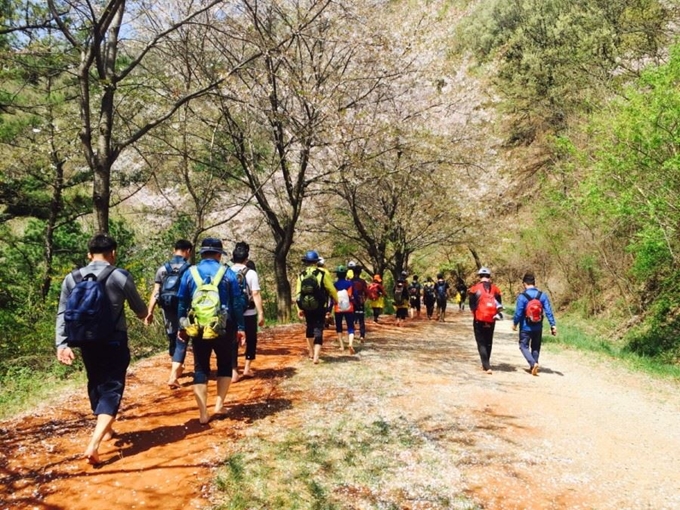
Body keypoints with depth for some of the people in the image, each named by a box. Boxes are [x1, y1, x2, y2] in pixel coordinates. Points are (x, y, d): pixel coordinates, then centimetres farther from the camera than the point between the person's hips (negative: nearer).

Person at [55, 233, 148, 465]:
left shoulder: (72, 278, 1)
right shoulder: (121, 276, -9)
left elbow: (63, 314, -1)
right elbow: (139, 308, 3)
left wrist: (62, 344, 1)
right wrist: (146, 315, 25)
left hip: (87, 342, 4)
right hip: (115, 342, -4)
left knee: (96, 385, 22)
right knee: (111, 389, 0)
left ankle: (105, 429, 38)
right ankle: (94, 444, -13)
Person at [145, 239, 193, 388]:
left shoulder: (162, 269, 2)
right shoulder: (190, 269, -8)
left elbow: (155, 292, -1)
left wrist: (150, 312, 2)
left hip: (168, 309, 4)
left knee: (172, 338, 21)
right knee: (181, 342, 0)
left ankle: (176, 368, 39)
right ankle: (173, 376, -10)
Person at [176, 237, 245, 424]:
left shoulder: (190, 273, 2)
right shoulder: (227, 273, -1)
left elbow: (182, 303, 5)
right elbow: (236, 303, -2)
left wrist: (182, 327, 14)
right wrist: (240, 327, 4)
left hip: (198, 327, 1)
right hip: (223, 328, -1)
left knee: (200, 369, 8)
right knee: (225, 364, 17)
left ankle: (203, 413, 6)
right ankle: (219, 403, 9)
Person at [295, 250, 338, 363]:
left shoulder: (301, 275, -1)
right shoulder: (323, 273, -9)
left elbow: (298, 292, -2)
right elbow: (331, 289, -4)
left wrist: (299, 309, 5)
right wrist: (337, 300, 14)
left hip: (306, 307, 3)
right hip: (319, 307, -3)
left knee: (310, 327, 21)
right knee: (318, 329, 0)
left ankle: (311, 353, 29)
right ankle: (316, 356, -11)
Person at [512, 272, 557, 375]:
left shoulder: (522, 297, -16)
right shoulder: (542, 295, -4)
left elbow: (518, 313, -13)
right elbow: (548, 311, -7)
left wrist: (515, 323, 3)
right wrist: (553, 325, -3)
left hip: (525, 328, -4)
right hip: (538, 328, 4)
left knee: (524, 346, 8)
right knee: (536, 347, 19)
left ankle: (533, 363, -12)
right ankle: (533, 367, 24)